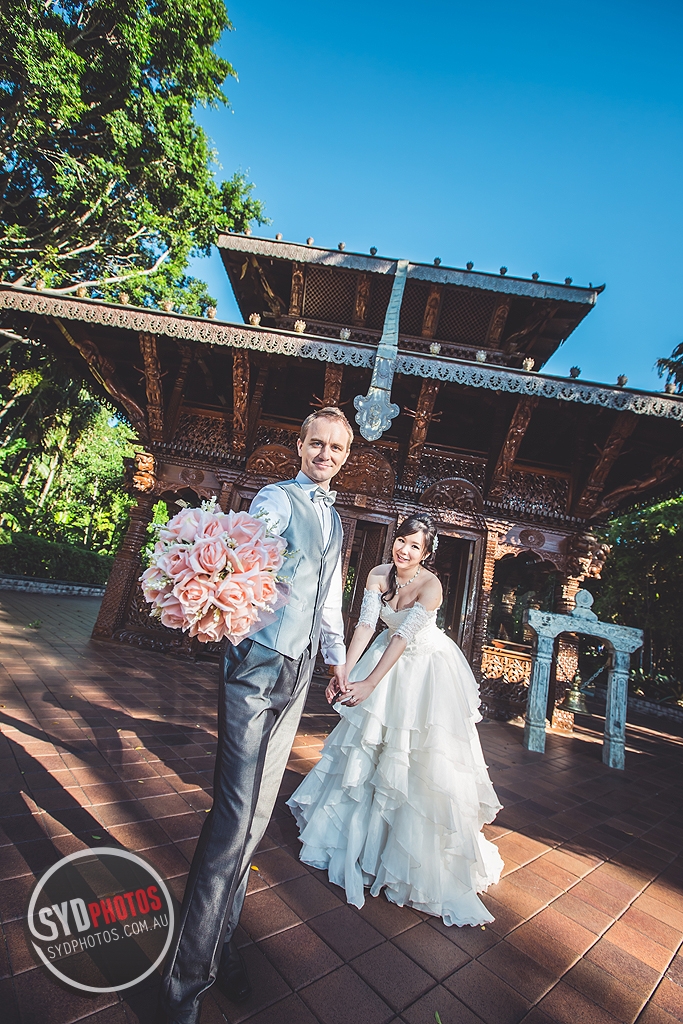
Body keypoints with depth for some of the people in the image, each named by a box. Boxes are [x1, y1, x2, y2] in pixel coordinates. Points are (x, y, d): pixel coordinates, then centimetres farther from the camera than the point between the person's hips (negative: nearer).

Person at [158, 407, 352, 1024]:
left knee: (254, 812, 15)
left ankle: (219, 937, 32)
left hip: (299, 671, 7)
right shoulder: (277, 498, -6)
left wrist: (338, 656, 27)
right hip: (259, 665, -7)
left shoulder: (336, 521, 17)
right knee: (236, 817, -7)